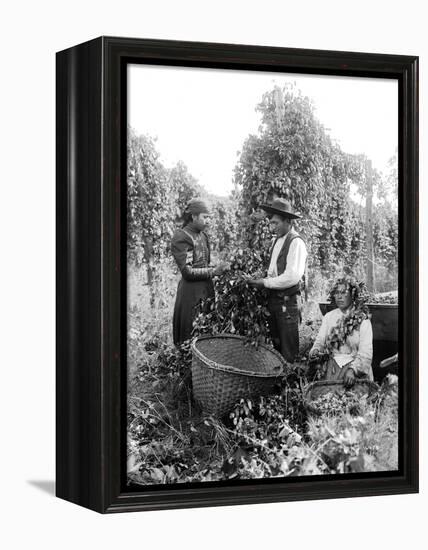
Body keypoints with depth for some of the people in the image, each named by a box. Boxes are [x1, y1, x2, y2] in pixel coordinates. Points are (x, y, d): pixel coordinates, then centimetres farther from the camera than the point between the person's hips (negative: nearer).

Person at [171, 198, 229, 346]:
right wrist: (213, 271, -20)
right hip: (191, 291, -8)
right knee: (190, 337, -1)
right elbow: (187, 271, -18)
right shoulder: (181, 238, -13)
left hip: (206, 288, 8)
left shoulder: (203, 235, 11)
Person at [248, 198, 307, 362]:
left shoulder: (295, 242, -13)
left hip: (288, 302, -8)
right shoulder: (276, 241, 13)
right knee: (276, 345, 13)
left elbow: (292, 277, -21)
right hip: (273, 300, 8)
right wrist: (260, 280, 2)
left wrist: (264, 283, -15)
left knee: (289, 351, -3)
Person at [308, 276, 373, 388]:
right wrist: (315, 352, -13)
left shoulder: (363, 320, -3)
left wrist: (353, 370, -26)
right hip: (331, 368, 2)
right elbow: (319, 341, 11)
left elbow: (365, 353, -11)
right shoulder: (329, 317, 10)